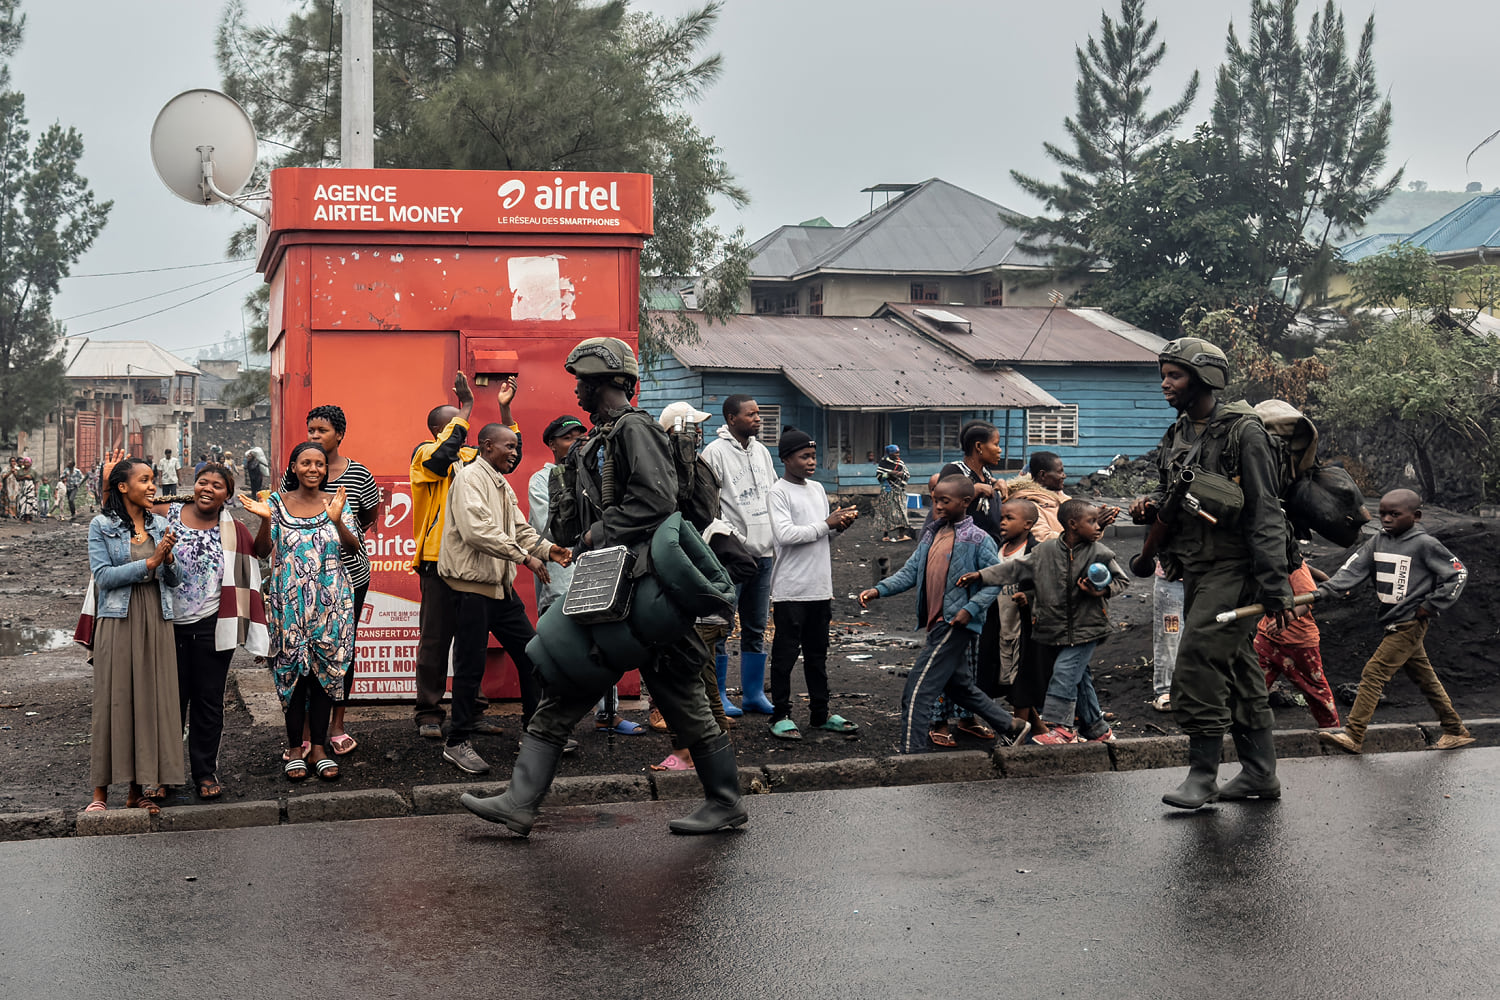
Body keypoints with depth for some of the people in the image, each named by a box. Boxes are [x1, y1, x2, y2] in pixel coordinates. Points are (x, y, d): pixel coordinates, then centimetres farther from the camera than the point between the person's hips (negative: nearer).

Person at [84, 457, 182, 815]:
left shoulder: (160, 525, 12)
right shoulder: (102, 526, 0)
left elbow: (173, 581, 13)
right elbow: (103, 576, -9)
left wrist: (168, 559, -8)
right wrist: (149, 562, -14)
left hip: (156, 621, 4)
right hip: (118, 621, -4)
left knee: (152, 700, 2)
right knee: (113, 700, -2)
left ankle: (139, 787, 9)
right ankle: (101, 788, 5)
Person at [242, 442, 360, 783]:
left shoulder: (337, 502, 5)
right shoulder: (278, 502, 2)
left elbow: (354, 545, -4)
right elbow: (262, 550, 0)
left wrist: (336, 520, -21)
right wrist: (265, 520, -18)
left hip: (330, 601, 1)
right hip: (289, 601, -1)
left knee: (325, 669, 3)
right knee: (292, 669, 0)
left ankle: (318, 746, 12)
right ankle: (295, 747, 10)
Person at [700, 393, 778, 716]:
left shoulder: (761, 451, 13)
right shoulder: (715, 452, -8)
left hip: (762, 554, 7)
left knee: (756, 628, 12)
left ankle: (753, 693, 20)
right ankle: (718, 695, 7)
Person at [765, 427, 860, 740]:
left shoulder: (817, 488, 13)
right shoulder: (779, 493, -10)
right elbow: (784, 534, -21)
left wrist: (840, 524, 2)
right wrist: (826, 524, -17)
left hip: (820, 587, 7)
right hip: (790, 589, -7)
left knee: (817, 653, 14)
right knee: (785, 654, -1)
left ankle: (820, 713, 22)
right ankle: (780, 716, 6)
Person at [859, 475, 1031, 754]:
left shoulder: (978, 540, -8)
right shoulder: (932, 534, 13)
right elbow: (911, 571, 10)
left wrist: (970, 608, -21)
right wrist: (879, 589, -4)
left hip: (955, 624, -9)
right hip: (936, 624, 9)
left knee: (917, 690, -12)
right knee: (957, 685, 21)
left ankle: (910, 754, -8)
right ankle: (1011, 726, 36)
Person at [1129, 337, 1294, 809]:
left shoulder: (1242, 432, -11)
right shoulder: (1176, 437, 13)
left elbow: (1264, 513, -15)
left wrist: (1275, 587, -19)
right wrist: (1150, 506, 1)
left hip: (1233, 567, -8)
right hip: (1196, 570, 8)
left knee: (1198, 659, -17)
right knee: (1235, 668, 12)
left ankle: (1203, 774, -11)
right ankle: (1259, 772, 20)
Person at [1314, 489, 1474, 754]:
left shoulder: (1425, 544, -9)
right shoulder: (1378, 540, 8)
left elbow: (1458, 573, -6)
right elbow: (1354, 568, 0)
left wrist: (1430, 605, -9)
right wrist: (1325, 589, -15)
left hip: (1411, 624, -7)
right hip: (1393, 622, 7)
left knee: (1373, 672, -12)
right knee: (1425, 678, 15)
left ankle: (1353, 736, -12)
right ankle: (1456, 731, 26)